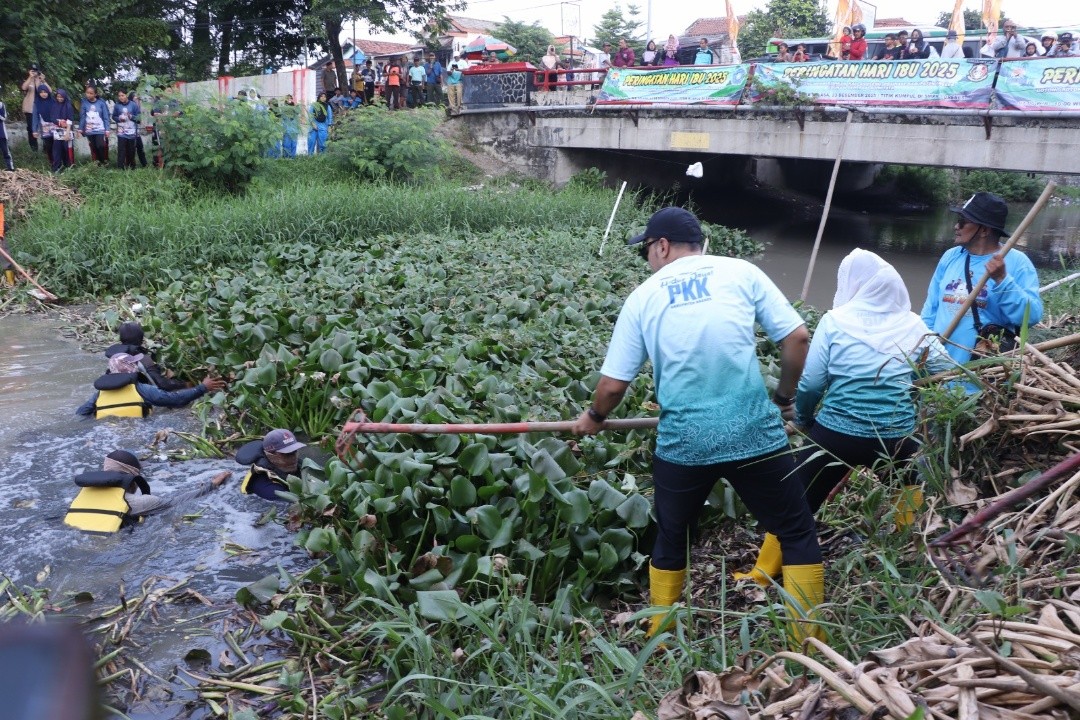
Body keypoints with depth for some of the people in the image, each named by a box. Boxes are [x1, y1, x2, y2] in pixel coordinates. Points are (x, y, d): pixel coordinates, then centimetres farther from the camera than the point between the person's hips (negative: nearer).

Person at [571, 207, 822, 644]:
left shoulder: (643, 296, 6)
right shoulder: (741, 272, 4)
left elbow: (613, 384, 7)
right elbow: (797, 337, 1)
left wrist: (594, 418, 27)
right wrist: (785, 397, 17)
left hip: (683, 444, 1)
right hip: (754, 435, -1)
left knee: (670, 540, 23)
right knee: (796, 534, 15)